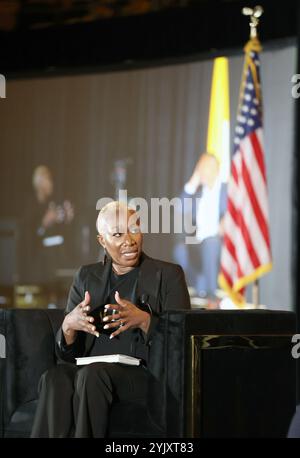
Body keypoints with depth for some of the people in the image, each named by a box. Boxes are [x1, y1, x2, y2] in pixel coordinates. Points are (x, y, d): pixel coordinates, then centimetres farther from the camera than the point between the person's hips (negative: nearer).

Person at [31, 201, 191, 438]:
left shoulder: (168, 274, 7)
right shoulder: (87, 276, 17)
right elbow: (68, 354, 13)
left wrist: (143, 320, -21)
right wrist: (68, 325, -11)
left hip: (146, 374, -3)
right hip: (92, 368, 3)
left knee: (92, 374, -35)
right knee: (55, 378, -31)